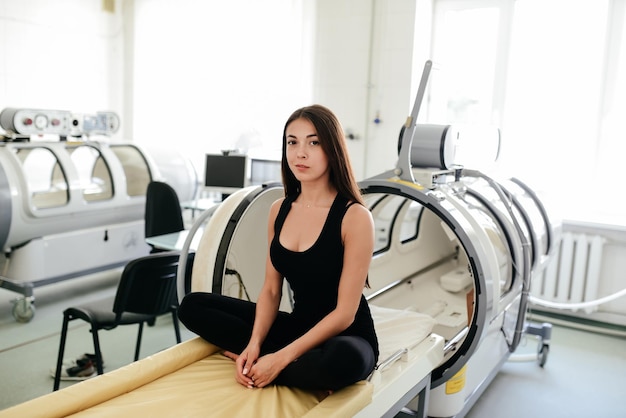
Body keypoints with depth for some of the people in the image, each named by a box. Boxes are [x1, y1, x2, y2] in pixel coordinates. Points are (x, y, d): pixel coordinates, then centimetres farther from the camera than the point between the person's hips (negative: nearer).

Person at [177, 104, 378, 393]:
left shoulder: (354, 216, -18)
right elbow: (271, 290, 4)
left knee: (343, 360, -42)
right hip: (298, 327, 6)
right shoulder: (279, 210, 1)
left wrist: (281, 358, -22)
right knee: (193, 306, -1)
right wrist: (254, 343, -14)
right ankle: (307, 372, -10)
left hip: (345, 339, -6)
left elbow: (345, 312, -18)